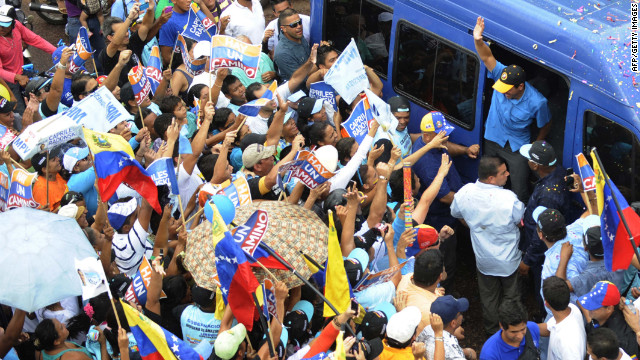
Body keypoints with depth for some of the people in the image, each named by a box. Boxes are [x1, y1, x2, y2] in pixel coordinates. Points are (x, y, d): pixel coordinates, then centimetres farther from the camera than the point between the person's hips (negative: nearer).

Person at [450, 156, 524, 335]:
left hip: (483, 258, 3)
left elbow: (456, 213, -1)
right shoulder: (509, 199, -36)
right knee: (510, 295, 24)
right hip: (508, 260, -3)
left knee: (488, 296, 27)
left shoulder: (465, 193, -23)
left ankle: (491, 329, 48)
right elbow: (521, 220, -17)